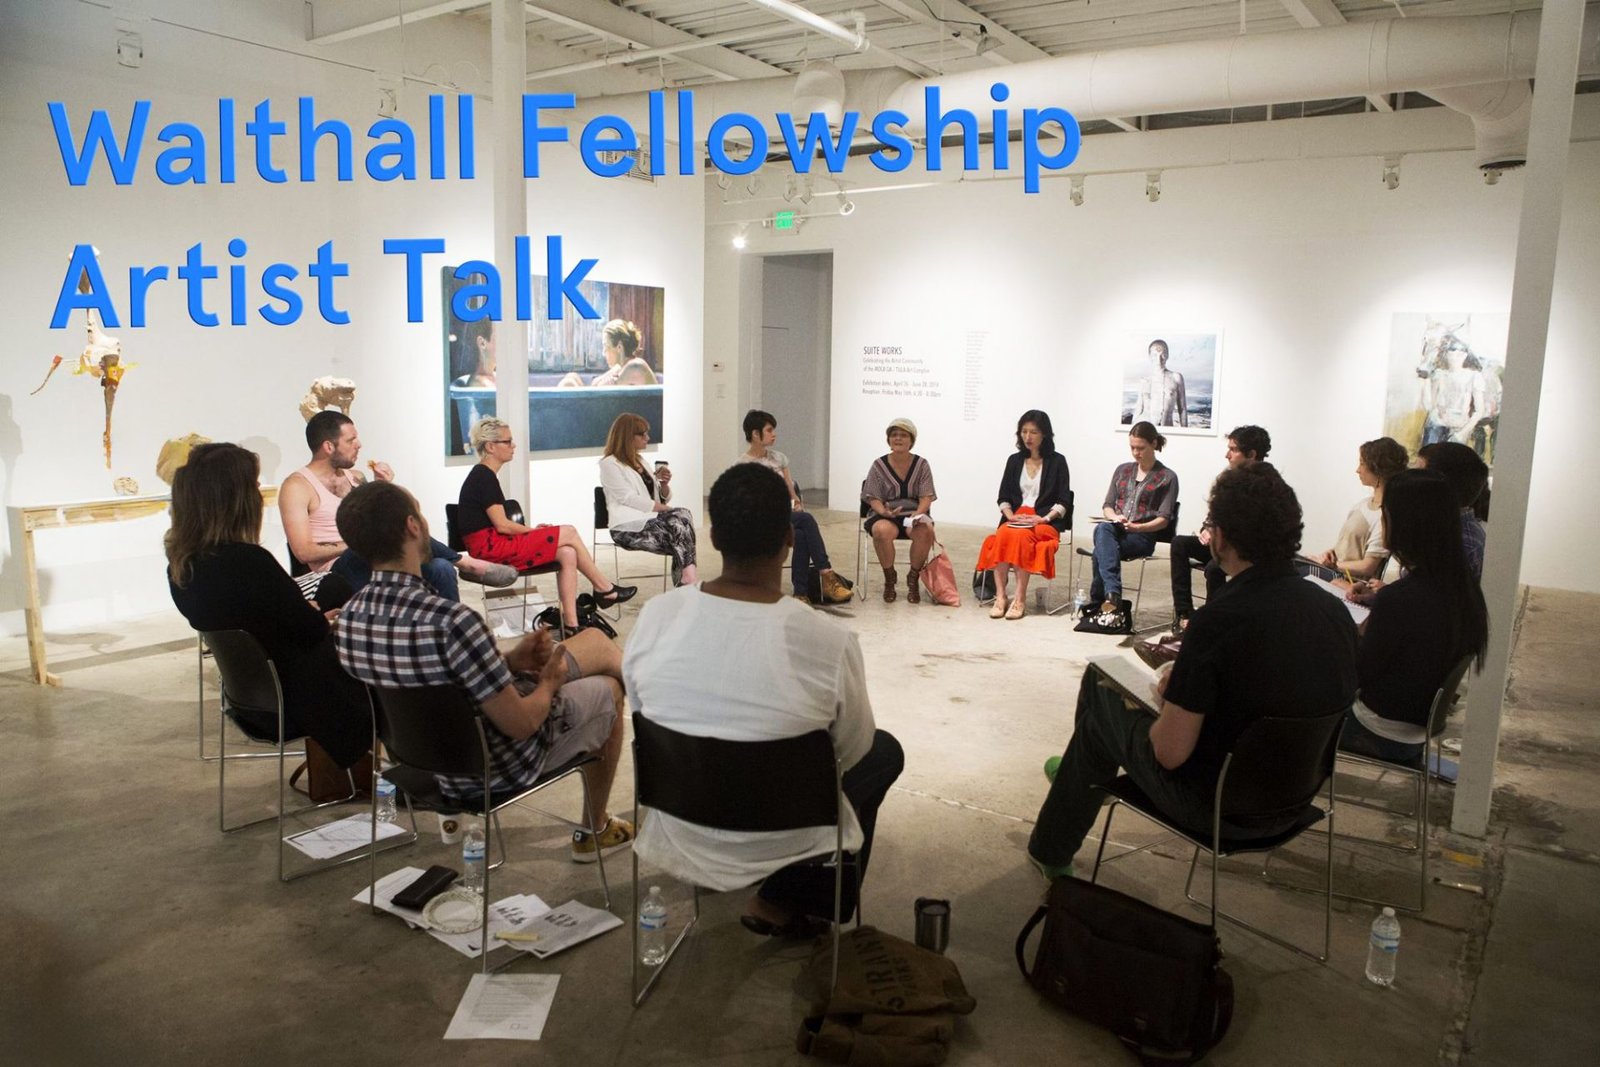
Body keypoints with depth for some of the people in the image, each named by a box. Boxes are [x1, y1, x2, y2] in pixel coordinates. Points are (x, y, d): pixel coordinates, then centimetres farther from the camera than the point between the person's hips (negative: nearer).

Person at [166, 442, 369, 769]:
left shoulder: (181, 562, -7)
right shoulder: (248, 561, -34)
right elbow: (312, 632, -22)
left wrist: (304, 610, 6)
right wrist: (317, 615, 0)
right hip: (286, 702, -8)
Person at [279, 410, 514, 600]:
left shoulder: (355, 476, 16)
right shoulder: (297, 487, -4)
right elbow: (303, 551, -12)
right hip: (341, 570, -6)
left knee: (440, 569, -22)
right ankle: (464, 563, -15)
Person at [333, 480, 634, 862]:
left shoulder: (350, 616, -11)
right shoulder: (451, 620, -38)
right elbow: (520, 724, -27)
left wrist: (510, 661, 1)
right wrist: (549, 684, -7)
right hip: (497, 766, -7)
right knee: (608, 691, 21)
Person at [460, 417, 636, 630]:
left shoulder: (483, 475, 17)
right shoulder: (484, 477, -13)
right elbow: (502, 525, -16)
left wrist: (532, 531, 6)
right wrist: (534, 530, -2)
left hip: (492, 545, 9)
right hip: (490, 548, -9)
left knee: (567, 554, -5)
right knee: (569, 533, -8)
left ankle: (570, 624, -11)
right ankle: (604, 588, 7)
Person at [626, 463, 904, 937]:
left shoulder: (655, 616, -17)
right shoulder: (830, 641, -27)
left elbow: (642, 710, 1)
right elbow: (851, 752, -9)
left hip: (677, 832, 5)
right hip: (781, 842, -5)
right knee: (885, 751, 22)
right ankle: (781, 902, 20)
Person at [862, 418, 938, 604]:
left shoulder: (921, 465, 5)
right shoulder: (879, 466, 2)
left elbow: (926, 497, -1)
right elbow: (873, 498, -1)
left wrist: (918, 514, -22)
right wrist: (884, 512, -23)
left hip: (914, 514, 1)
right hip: (885, 515, -1)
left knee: (925, 531, -35)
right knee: (882, 531, -38)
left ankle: (913, 578, -10)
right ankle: (889, 578, -12)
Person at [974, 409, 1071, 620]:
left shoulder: (1057, 461, 6)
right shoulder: (1014, 460, 17)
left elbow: (1064, 501, 1)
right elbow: (1003, 497, 15)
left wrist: (1044, 518, -13)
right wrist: (1010, 515, -5)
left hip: (1045, 520, -3)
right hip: (1016, 517, 3)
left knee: (1021, 536, -35)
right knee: (1001, 536, -31)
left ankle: (1020, 599, -33)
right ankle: (1000, 597, -34)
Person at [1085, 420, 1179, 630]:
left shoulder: (1167, 478, 7)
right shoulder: (1122, 470, 21)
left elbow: (1163, 520, -1)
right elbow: (1107, 506, 17)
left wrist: (1137, 527, -19)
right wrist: (1115, 518, -7)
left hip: (1143, 536, -3)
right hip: (1115, 531, 4)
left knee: (1101, 549, -34)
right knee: (1102, 529, -36)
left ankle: (1100, 600, -36)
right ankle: (1113, 595, -50)